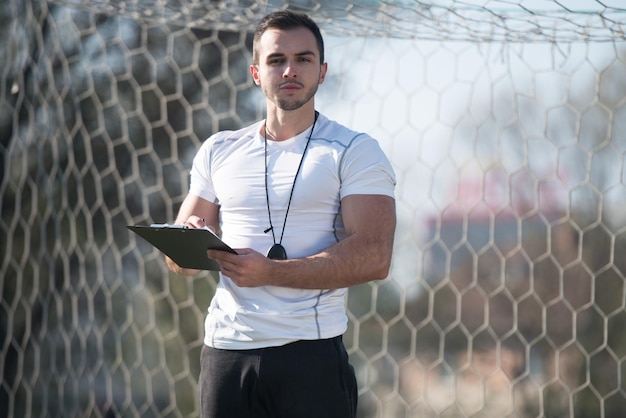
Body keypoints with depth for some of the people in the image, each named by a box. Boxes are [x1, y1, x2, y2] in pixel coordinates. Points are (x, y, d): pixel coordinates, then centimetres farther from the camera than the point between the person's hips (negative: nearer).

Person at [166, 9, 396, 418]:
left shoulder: (354, 151, 0)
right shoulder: (219, 151, 13)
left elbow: (373, 257, -12)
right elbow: (180, 262, 15)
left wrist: (269, 272, -20)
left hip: (310, 354, -3)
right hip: (225, 351, 3)